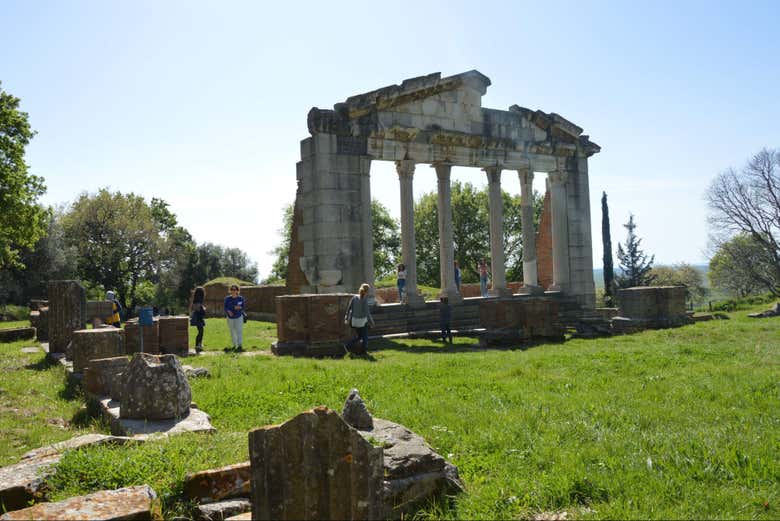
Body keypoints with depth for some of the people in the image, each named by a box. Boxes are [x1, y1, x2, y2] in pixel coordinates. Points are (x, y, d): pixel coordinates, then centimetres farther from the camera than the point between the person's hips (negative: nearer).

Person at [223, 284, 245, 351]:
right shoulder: (227, 298, -2)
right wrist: (228, 311, -22)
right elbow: (225, 308, -1)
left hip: (239, 317, -2)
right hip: (230, 318, 3)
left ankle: (240, 345, -13)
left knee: (239, 331, -11)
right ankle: (234, 345, 20)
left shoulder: (240, 298, -6)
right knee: (232, 332, 9)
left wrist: (239, 307, -26)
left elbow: (242, 307, -4)